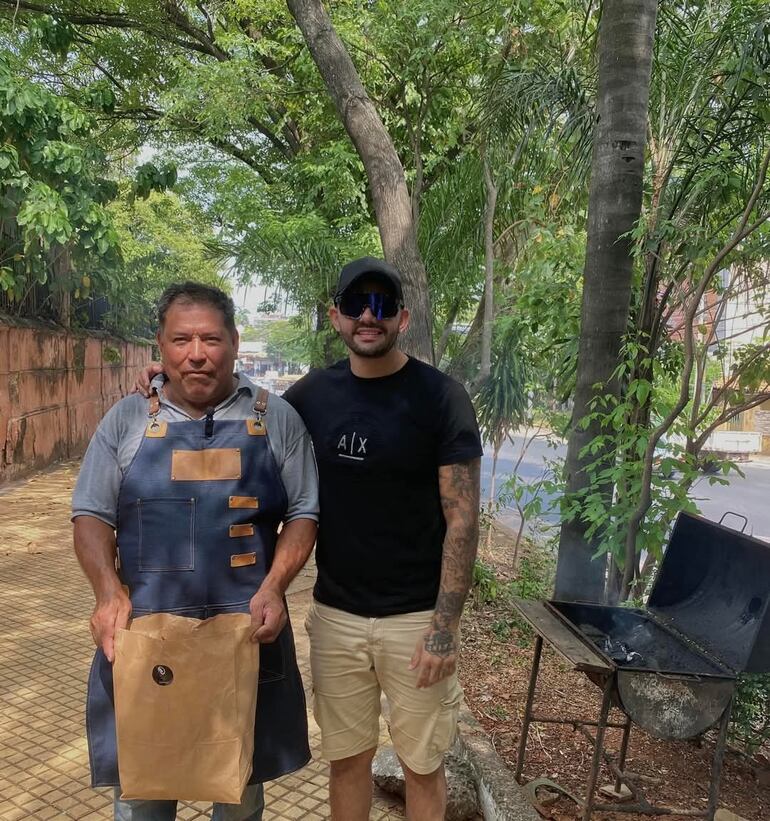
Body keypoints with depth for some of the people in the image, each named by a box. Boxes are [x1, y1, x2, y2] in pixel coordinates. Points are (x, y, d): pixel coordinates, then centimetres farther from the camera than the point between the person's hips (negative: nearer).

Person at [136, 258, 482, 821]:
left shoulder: (440, 396, -10)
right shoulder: (315, 393, 2)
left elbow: (463, 519, -11)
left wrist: (444, 625, -16)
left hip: (415, 619, -3)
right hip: (334, 614, 4)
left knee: (422, 765, 13)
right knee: (347, 757, 18)